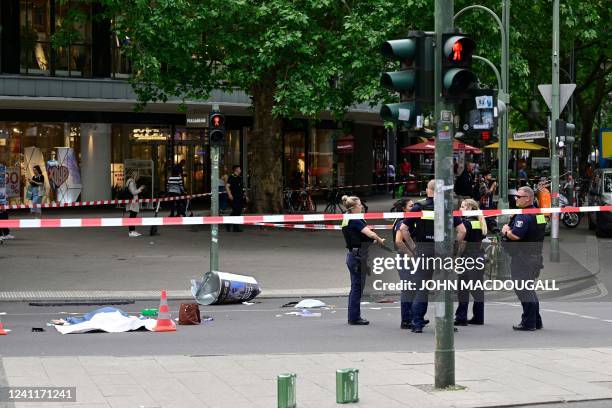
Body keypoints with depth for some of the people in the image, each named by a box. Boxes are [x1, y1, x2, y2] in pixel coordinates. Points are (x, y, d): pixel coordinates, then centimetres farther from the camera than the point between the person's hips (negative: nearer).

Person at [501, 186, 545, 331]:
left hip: (522, 258, -10)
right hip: (535, 256, 10)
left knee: (523, 290, -4)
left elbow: (515, 236, -27)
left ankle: (528, 323, -3)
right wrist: (508, 229, 11)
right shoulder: (539, 214, 14)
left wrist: (506, 231, -6)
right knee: (530, 289, 18)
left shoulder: (523, 216, -18)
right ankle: (536, 321, 22)